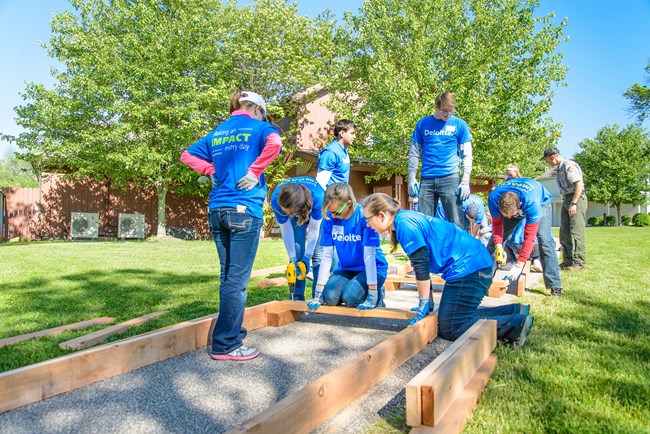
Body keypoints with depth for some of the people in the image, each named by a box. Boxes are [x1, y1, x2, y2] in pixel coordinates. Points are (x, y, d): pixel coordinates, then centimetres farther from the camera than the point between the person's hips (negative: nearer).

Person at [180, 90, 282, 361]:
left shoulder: (216, 133, 19)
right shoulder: (258, 127, 1)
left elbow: (188, 155, 23)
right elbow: (274, 143, -21)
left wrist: (212, 170, 13)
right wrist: (254, 171, -13)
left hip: (217, 210, 7)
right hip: (245, 210, -6)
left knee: (228, 276, 15)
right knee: (237, 279, -2)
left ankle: (233, 332, 26)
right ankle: (225, 344, 4)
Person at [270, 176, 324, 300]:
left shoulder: (317, 197, -43)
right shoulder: (276, 200, -37)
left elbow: (314, 230, -28)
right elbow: (286, 231, -24)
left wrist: (307, 257, -23)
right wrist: (292, 259, -21)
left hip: (316, 211, -2)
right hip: (297, 213, 2)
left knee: (318, 255, -8)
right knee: (297, 254, -6)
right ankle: (297, 298, 3)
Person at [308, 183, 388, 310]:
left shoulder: (364, 215, -22)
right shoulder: (330, 218, -8)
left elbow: (369, 255, -24)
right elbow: (326, 256, -7)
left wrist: (372, 294, -25)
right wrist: (318, 293, -9)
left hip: (372, 269, -4)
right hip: (346, 268, 4)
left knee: (350, 297, -28)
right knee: (330, 297, -22)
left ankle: (377, 295, 3)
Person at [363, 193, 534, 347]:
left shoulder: (405, 223, -15)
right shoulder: (408, 219, 15)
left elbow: (421, 265, -17)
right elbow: (422, 264, 20)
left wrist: (423, 304, -8)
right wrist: (426, 303, 22)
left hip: (469, 269, -10)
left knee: (449, 329, -6)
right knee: (460, 315, 18)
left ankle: (517, 324, -5)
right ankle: (516, 311, 18)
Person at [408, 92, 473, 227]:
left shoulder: (459, 124, 5)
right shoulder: (423, 123, 9)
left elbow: (467, 155, 5)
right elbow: (414, 154, 12)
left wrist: (465, 181, -5)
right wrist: (412, 179, 4)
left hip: (450, 178, -2)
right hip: (426, 179, 2)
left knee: (455, 222, -3)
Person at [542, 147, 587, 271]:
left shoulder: (569, 165, -12)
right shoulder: (560, 168, 17)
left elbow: (579, 184, -20)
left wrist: (574, 203, -23)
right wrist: (567, 203, 12)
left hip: (576, 200, -10)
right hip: (566, 200, 10)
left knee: (576, 233, -9)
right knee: (564, 233, 9)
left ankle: (578, 263, -5)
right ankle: (567, 261, 16)